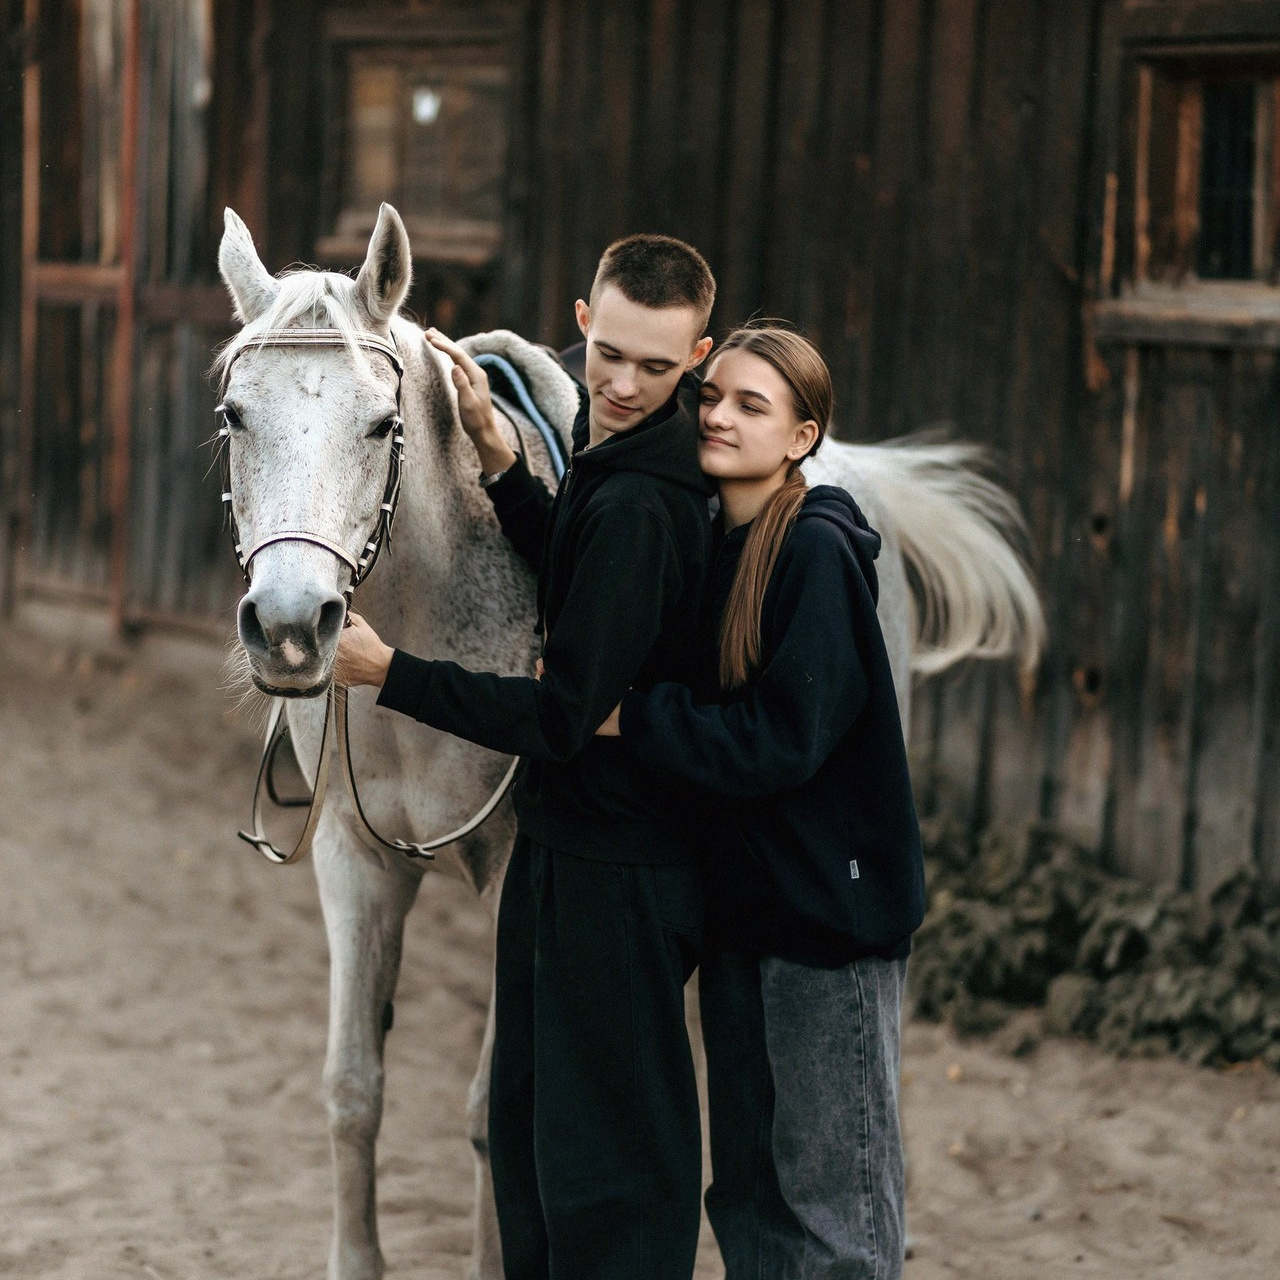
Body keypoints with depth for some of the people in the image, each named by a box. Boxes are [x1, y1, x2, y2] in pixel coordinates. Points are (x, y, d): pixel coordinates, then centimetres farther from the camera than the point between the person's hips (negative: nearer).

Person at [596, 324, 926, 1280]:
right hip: (740, 896, 8)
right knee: (746, 1184, 16)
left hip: (830, 903, -8)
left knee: (831, 1187, 2)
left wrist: (626, 716, -19)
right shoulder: (710, 542, 8)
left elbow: (780, 741, -22)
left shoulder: (818, 554, -16)